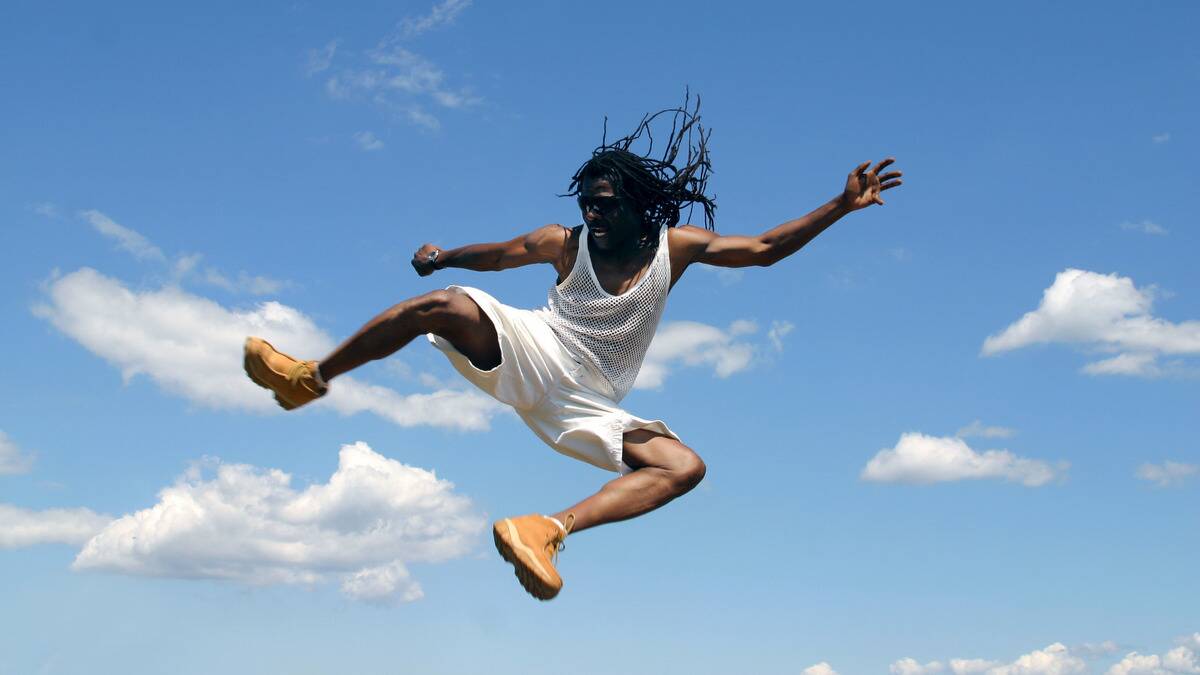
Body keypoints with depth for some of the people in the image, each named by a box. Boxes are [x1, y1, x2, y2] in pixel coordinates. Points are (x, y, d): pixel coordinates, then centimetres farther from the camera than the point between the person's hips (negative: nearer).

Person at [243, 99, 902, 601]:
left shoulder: (676, 245, 4)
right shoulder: (566, 242, 3)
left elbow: (762, 248, 3)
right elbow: (498, 252, 14)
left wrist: (842, 205, -3)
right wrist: (441, 257, -1)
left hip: (587, 408, 2)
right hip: (531, 354, -1)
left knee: (684, 467, -22)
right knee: (446, 305, -29)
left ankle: (547, 530, -37)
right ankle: (309, 377, -16)